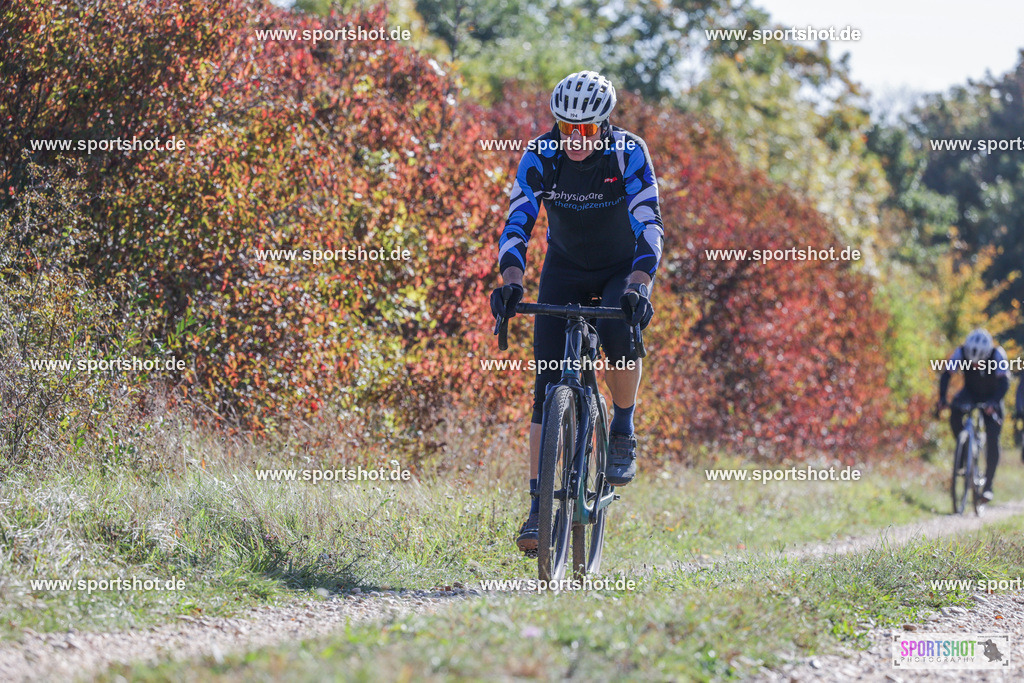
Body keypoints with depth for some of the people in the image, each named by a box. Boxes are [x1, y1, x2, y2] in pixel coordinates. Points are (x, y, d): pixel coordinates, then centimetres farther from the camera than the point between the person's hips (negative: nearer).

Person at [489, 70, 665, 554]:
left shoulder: (629, 153, -25)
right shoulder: (539, 156, -19)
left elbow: (649, 225, -32)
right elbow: (517, 222, -25)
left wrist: (639, 285, -48)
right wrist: (510, 280, -42)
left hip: (624, 269, -2)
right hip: (566, 270, 2)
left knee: (620, 336, -34)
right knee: (548, 383, -11)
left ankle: (623, 433, -6)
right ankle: (538, 506, -10)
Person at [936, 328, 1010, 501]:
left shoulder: (998, 355, -29)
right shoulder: (961, 353, -25)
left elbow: (1004, 382, -35)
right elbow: (946, 375, -24)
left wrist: (994, 402, -51)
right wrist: (942, 399, -39)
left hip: (991, 398, -1)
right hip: (970, 393, 1)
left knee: (992, 440, -13)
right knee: (955, 411, -32)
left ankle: (988, 485, -4)